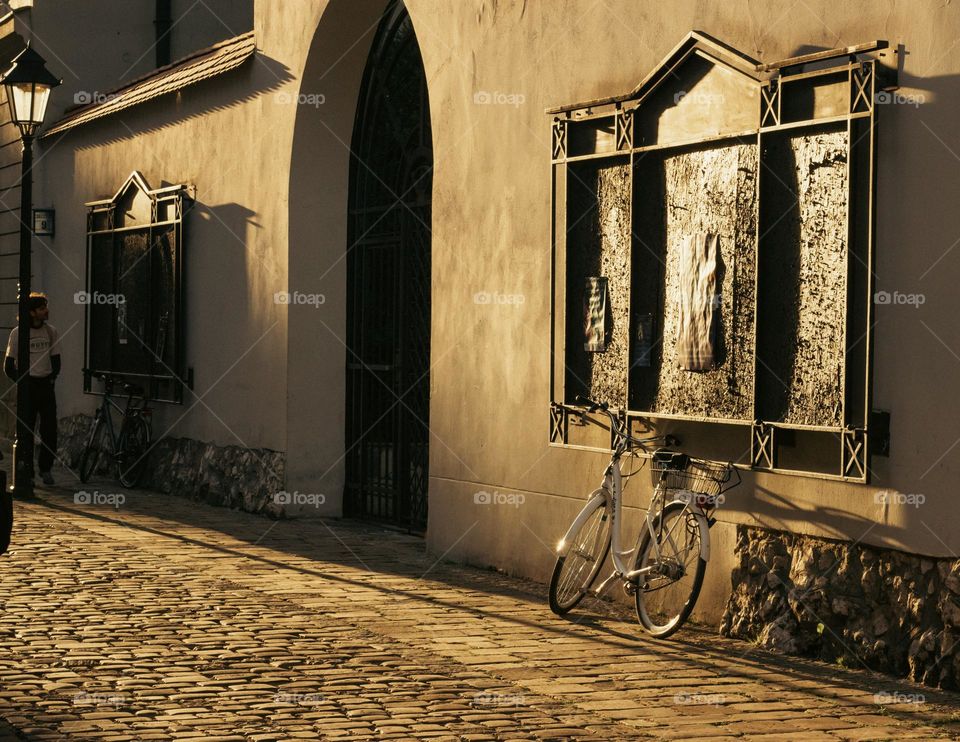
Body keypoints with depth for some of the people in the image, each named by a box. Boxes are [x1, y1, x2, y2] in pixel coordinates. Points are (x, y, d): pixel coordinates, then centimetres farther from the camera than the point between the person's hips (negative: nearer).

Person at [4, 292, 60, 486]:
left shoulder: (51, 332, 6)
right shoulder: (17, 333, -4)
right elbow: (8, 366, 0)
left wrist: (51, 379, -1)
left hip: (46, 385, 3)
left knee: (50, 430, -1)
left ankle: (45, 468, 14)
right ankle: (26, 472, 6)